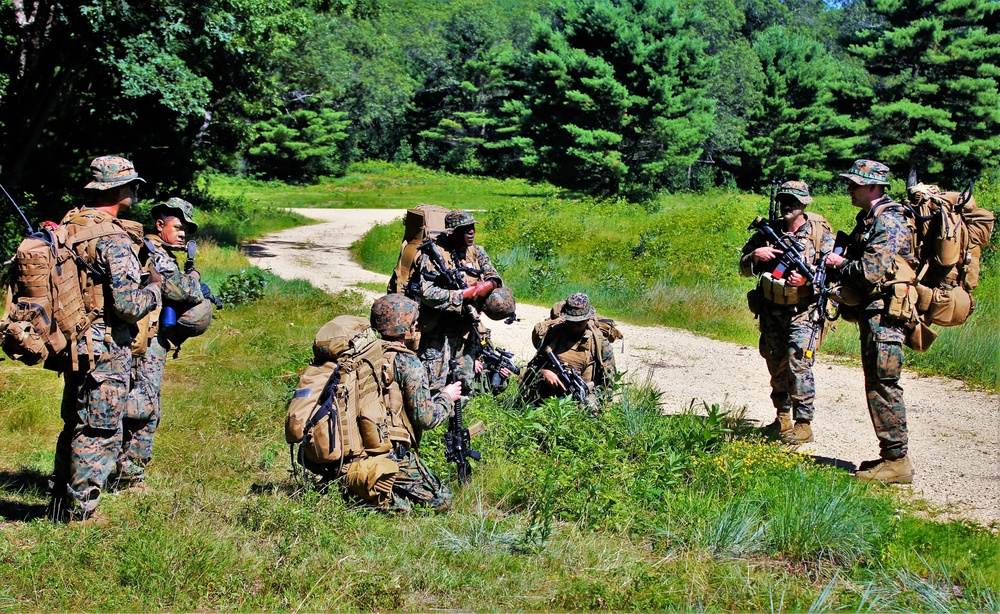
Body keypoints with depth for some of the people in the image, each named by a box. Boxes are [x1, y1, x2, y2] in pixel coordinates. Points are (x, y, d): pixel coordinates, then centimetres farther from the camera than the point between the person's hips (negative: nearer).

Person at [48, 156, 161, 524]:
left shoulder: (68, 226, 6)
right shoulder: (112, 239, -19)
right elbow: (128, 306, -22)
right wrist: (153, 289, -4)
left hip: (74, 343, 8)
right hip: (106, 349, -8)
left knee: (75, 426, 19)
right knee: (100, 433, 1)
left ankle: (60, 504, 26)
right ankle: (81, 513, 5)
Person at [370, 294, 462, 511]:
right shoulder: (407, 362, -12)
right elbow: (425, 418, -13)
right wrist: (447, 398, 7)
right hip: (394, 458, -7)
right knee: (442, 500, 10)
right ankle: (391, 502, -13)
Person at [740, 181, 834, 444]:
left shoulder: (820, 233, -3)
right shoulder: (768, 232, 6)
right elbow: (744, 269, 11)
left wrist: (806, 278, -24)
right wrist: (755, 257, -11)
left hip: (803, 311, -4)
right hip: (771, 311, 5)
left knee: (798, 364, -14)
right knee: (777, 367, 12)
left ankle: (803, 424, -9)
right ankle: (783, 419, 27)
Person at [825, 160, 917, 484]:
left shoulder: (889, 223, -14)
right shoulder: (868, 220, 18)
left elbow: (871, 271, -23)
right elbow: (857, 265, 24)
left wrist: (841, 263, -7)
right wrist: (835, 266, 4)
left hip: (885, 313, -10)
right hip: (871, 312, 11)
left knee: (884, 385, -10)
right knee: (876, 386, 13)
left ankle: (897, 461, -8)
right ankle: (889, 455, 18)